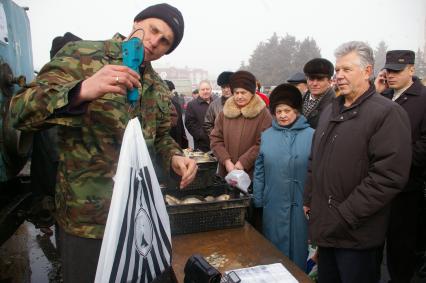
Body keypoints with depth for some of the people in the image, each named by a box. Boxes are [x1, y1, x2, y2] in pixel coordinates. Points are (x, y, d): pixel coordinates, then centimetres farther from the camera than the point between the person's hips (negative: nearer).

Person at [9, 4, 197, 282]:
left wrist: (174, 157, -5)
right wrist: (81, 91, -36)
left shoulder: (159, 87, 9)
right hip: (87, 217, -5)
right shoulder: (81, 55, -9)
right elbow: (20, 111, -17)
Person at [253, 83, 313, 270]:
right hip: (273, 205, 2)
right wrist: (258, 201, 3)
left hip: (301, 205, -2)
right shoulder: (266, 136, 3)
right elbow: (259, 171, 5)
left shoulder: (311, 135, -7)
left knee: (299, 248, 14)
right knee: (274, 248, 16)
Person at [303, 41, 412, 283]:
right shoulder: (330, 111, 12)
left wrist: (347, 215, -19)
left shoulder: (388, 113, -13)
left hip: (357, 235, -7)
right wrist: (309, 199, 12)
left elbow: (389, 176, -21)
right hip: (326, 227, 7)